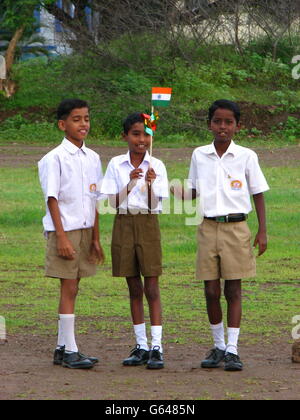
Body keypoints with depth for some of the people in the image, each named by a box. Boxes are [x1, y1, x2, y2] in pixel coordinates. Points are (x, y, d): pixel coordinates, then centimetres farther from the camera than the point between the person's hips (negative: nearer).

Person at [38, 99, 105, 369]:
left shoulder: (92, 158, 10)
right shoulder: (55, 158, -9)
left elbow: (95, 201, 13)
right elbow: (52, 199, -11)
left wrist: (96, 238, 10)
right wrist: (62, 237, -17)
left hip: (85, 228, 6)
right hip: (64, 229, -6)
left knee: (72, 288, 9)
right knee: (69, 288, -6)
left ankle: (62, 347, 15)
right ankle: (70, 351, -4)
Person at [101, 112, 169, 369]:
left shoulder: (156, 166, -1)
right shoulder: (116, 165, 2)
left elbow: (155, 204, -5)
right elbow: (114, 202, -2)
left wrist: (150, 184, -23)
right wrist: (131, 182, -16)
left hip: (148, 225, -2)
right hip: (124, 224, 2)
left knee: (151, 287, -5)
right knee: (134, 288, 8)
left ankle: (157, 347, -6)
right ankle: (141, 346, 14)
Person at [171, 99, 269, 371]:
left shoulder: (246, 157, -1)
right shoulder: (199, 155, 6)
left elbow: (258, 194, 4)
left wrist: (262, 231, -1)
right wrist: (181, 193, -8)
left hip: (236, 228, -2)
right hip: (208, 227, 2)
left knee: (233, 290, -2)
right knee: (211, 290, 3)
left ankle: (232, 349, 0)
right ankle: (218, 346, 18)